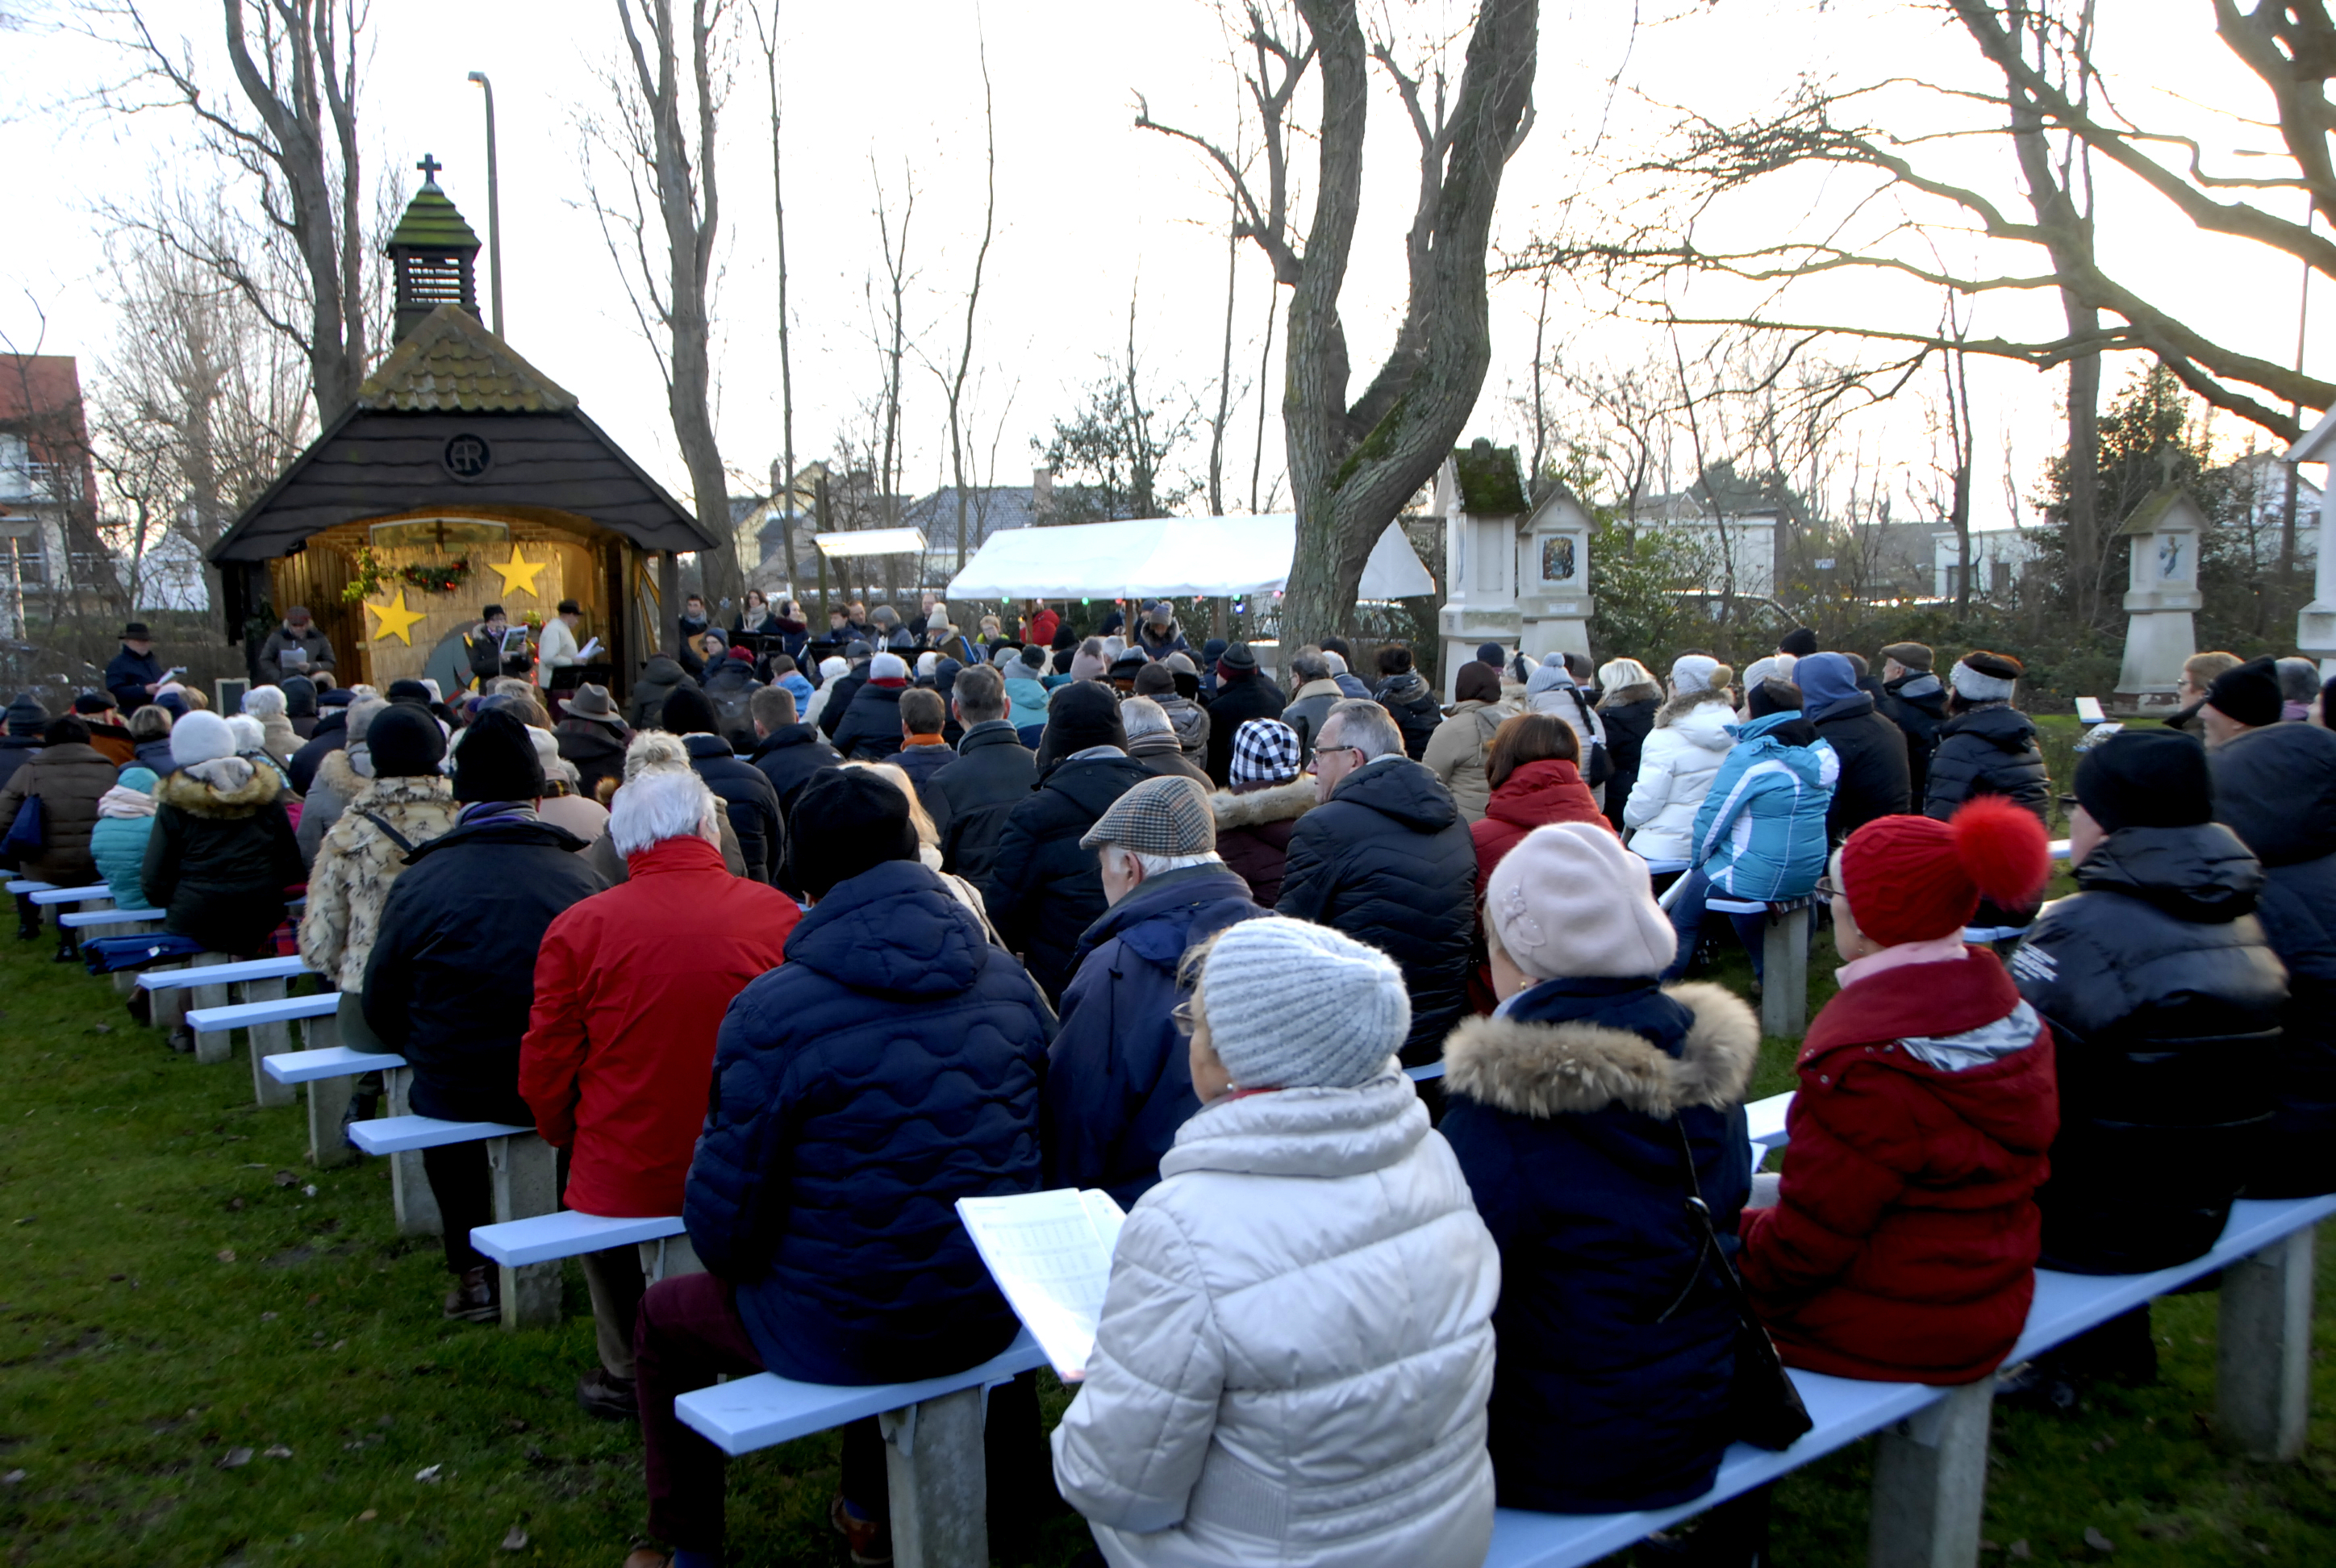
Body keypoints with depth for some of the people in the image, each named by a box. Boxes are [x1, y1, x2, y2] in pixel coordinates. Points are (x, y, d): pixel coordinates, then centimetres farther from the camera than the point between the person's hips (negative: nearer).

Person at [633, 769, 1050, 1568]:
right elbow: (1037, 1145, 7)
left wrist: (739, 1263, 9)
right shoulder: (1010, 983, -4)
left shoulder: (770, 1011, -19)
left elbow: (722, 1219, -14)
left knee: (665, 1315, 24)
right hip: (989, 1316, 5)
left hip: (842, 1335, -5)